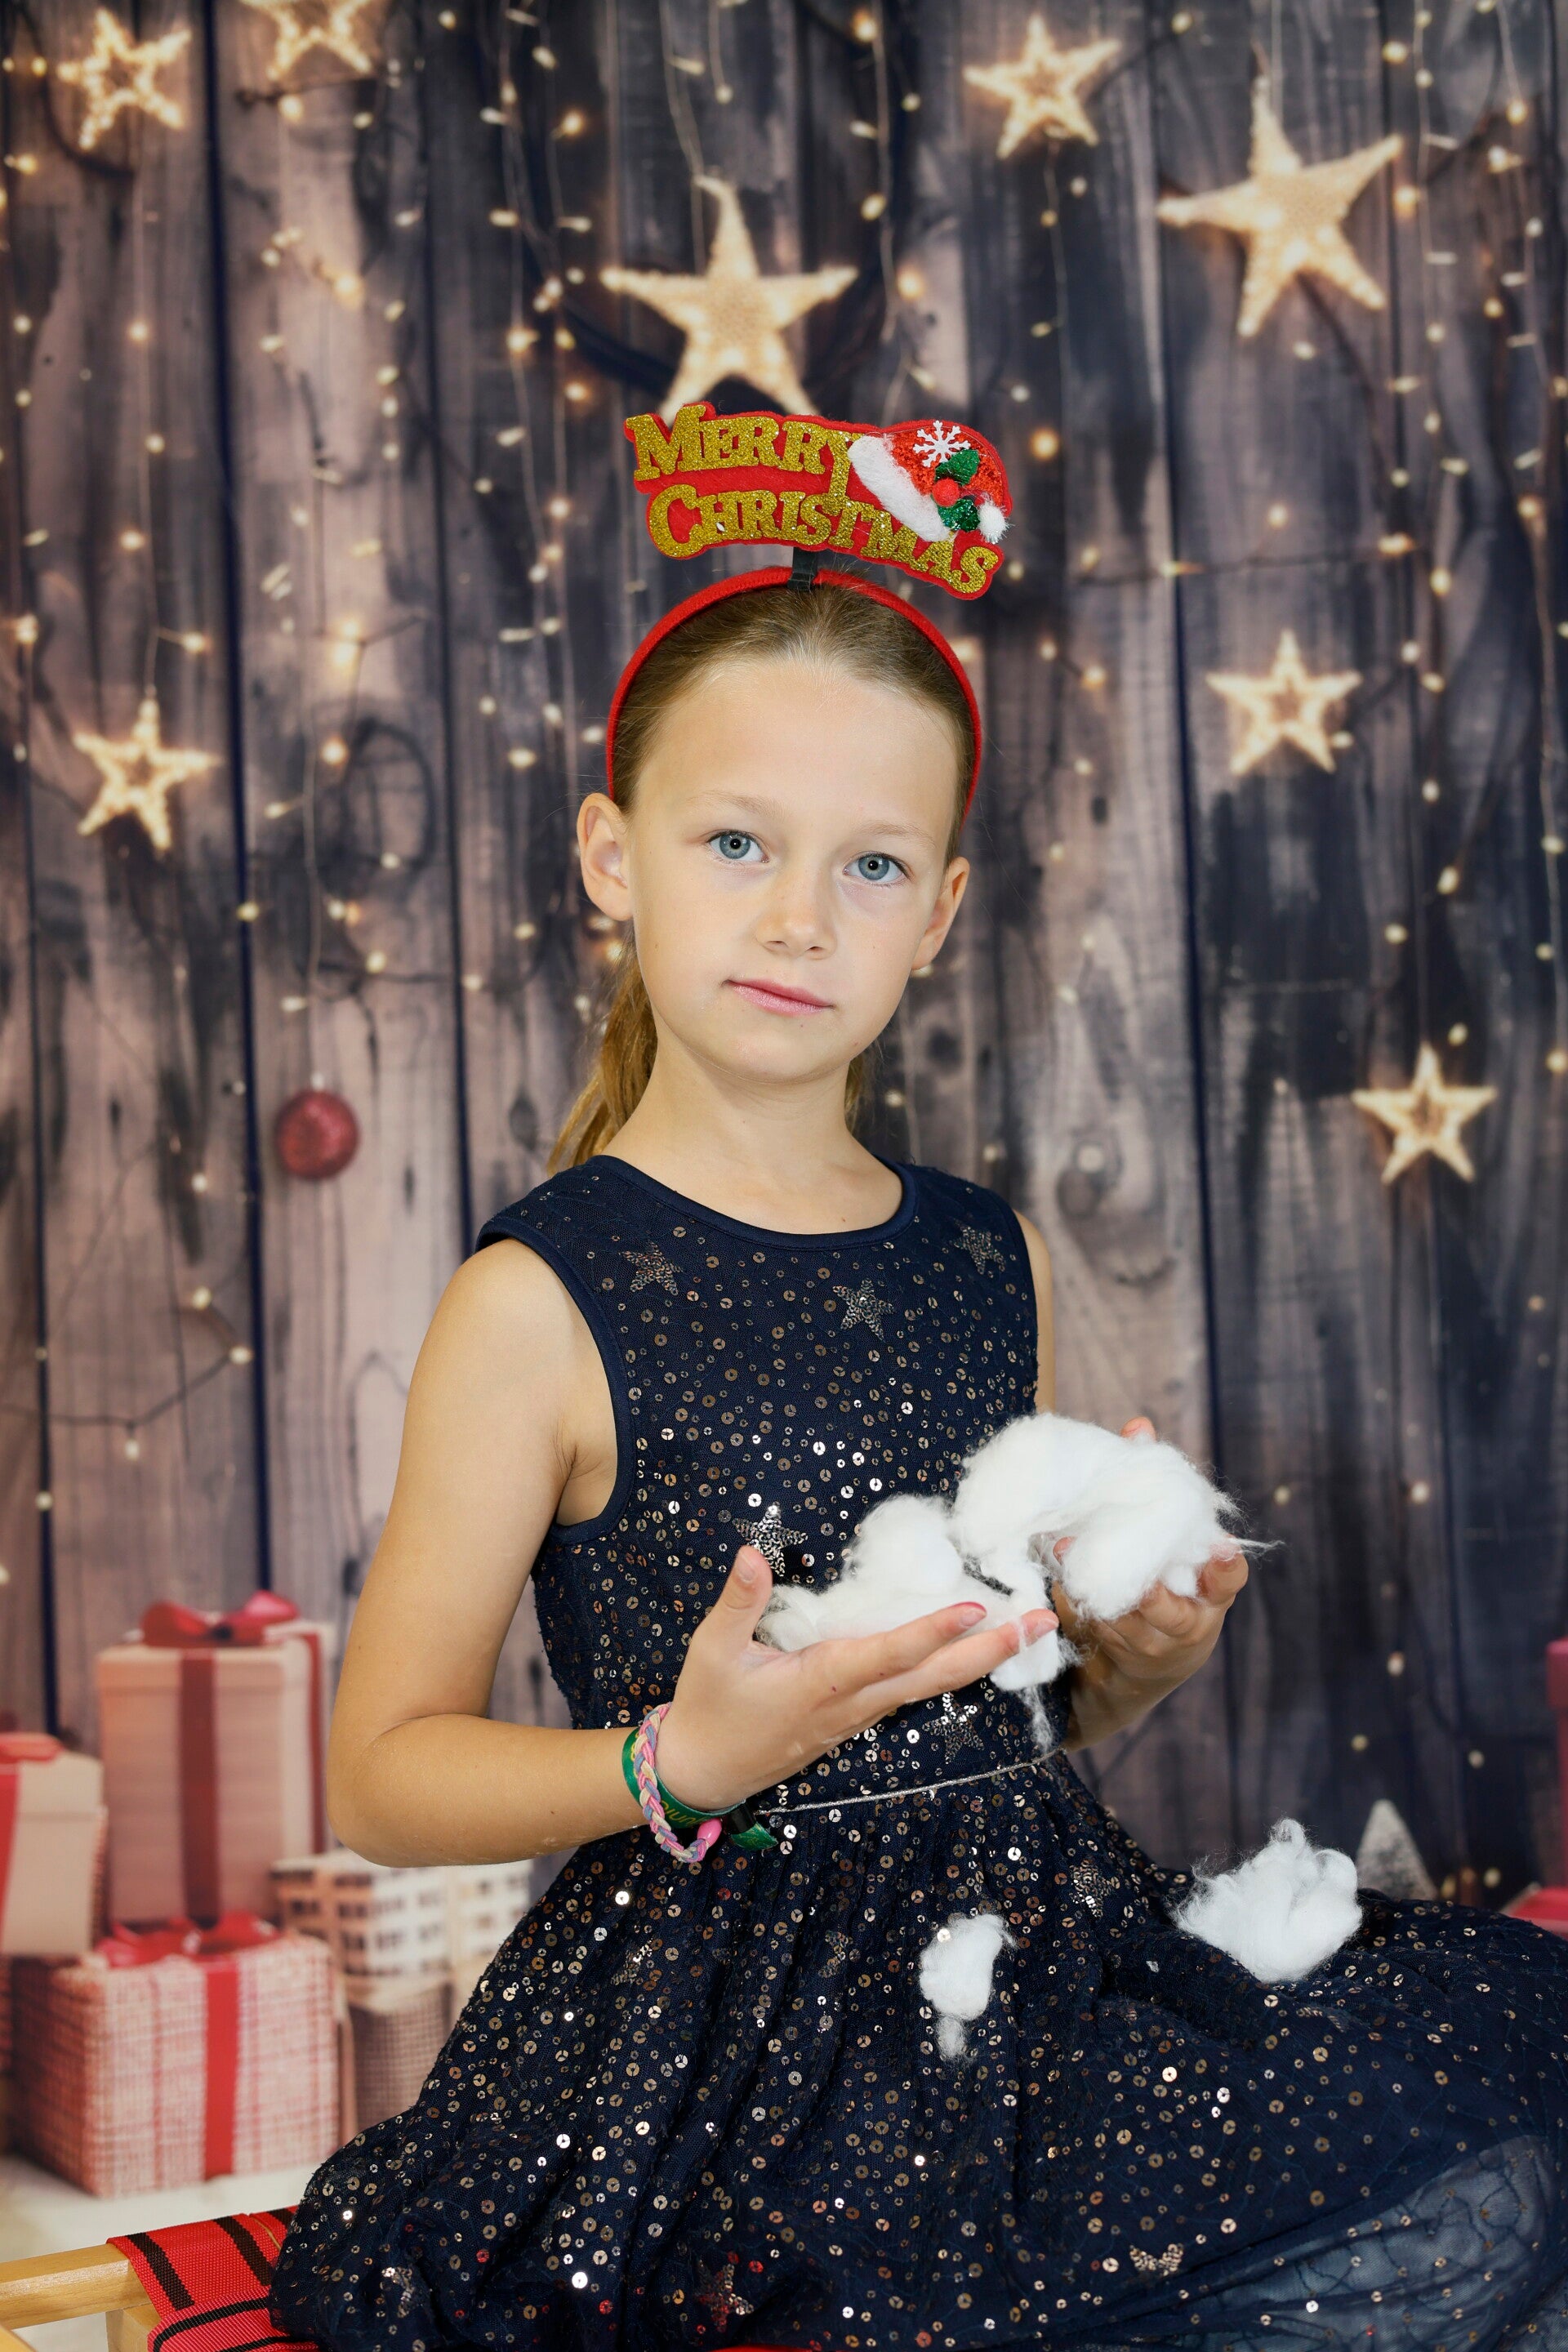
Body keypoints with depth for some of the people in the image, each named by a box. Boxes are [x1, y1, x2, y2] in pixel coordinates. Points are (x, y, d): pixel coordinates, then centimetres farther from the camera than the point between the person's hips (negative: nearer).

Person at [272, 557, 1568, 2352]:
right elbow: (384, 1772, -4)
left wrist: (1133, 1662, -1)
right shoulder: (542, 1298, -7)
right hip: (736, 2005, -6)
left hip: (1032, 1928, 6)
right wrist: (681, 1763, -20)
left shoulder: (992, 1258, 10)